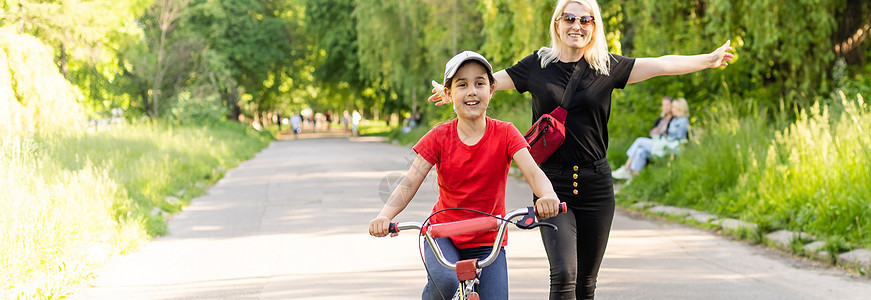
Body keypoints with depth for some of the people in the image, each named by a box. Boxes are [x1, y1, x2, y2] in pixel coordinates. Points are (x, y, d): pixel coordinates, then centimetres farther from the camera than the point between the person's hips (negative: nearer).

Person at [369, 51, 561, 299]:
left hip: (488, 242, 1)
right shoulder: (439, 137, -6)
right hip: (443, 235, -1)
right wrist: (384, 216, -34)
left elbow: (532, 172, -20)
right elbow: (410, 183, -14)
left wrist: (547, 195, -44)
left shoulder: (504, 134, -7)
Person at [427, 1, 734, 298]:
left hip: (596, 185, 2)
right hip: (552, 184, -2)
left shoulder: (607, 66, 5)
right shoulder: (538, 64, 4)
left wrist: (709, 59, -6)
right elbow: (491, 81, 8)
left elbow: (660, 65, 0)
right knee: (564, 275, -17)